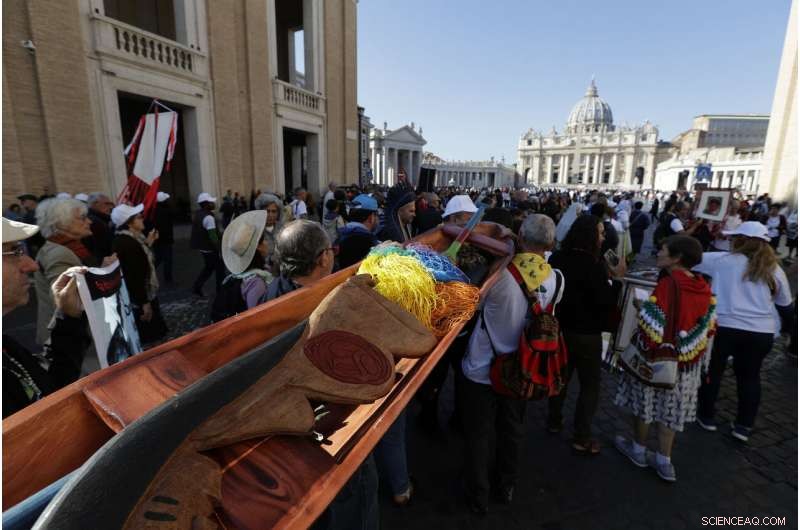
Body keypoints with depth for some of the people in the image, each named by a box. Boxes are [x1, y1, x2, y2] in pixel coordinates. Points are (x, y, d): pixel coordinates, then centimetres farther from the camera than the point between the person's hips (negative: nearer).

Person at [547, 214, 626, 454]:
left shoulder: (557, 257, -2)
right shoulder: (593, 264, -22)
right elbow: (607, 302, -19)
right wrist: (616, 278, -9)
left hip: (560, 327, 6)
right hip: (586, 333, -6)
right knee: (590, 385, 9)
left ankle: (554, 421, 34)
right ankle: (581, 438, 14)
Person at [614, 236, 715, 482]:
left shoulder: (667, 284, -24)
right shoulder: (704, 288, -3)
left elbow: (652, 326, -26)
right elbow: (708, 327, 6)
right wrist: (692, 347, 18)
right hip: (686, 359, 6)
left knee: (645, 401, 14)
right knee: (670, 407, 16)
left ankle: (638, 450, 33)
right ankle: (664, 462, 26)